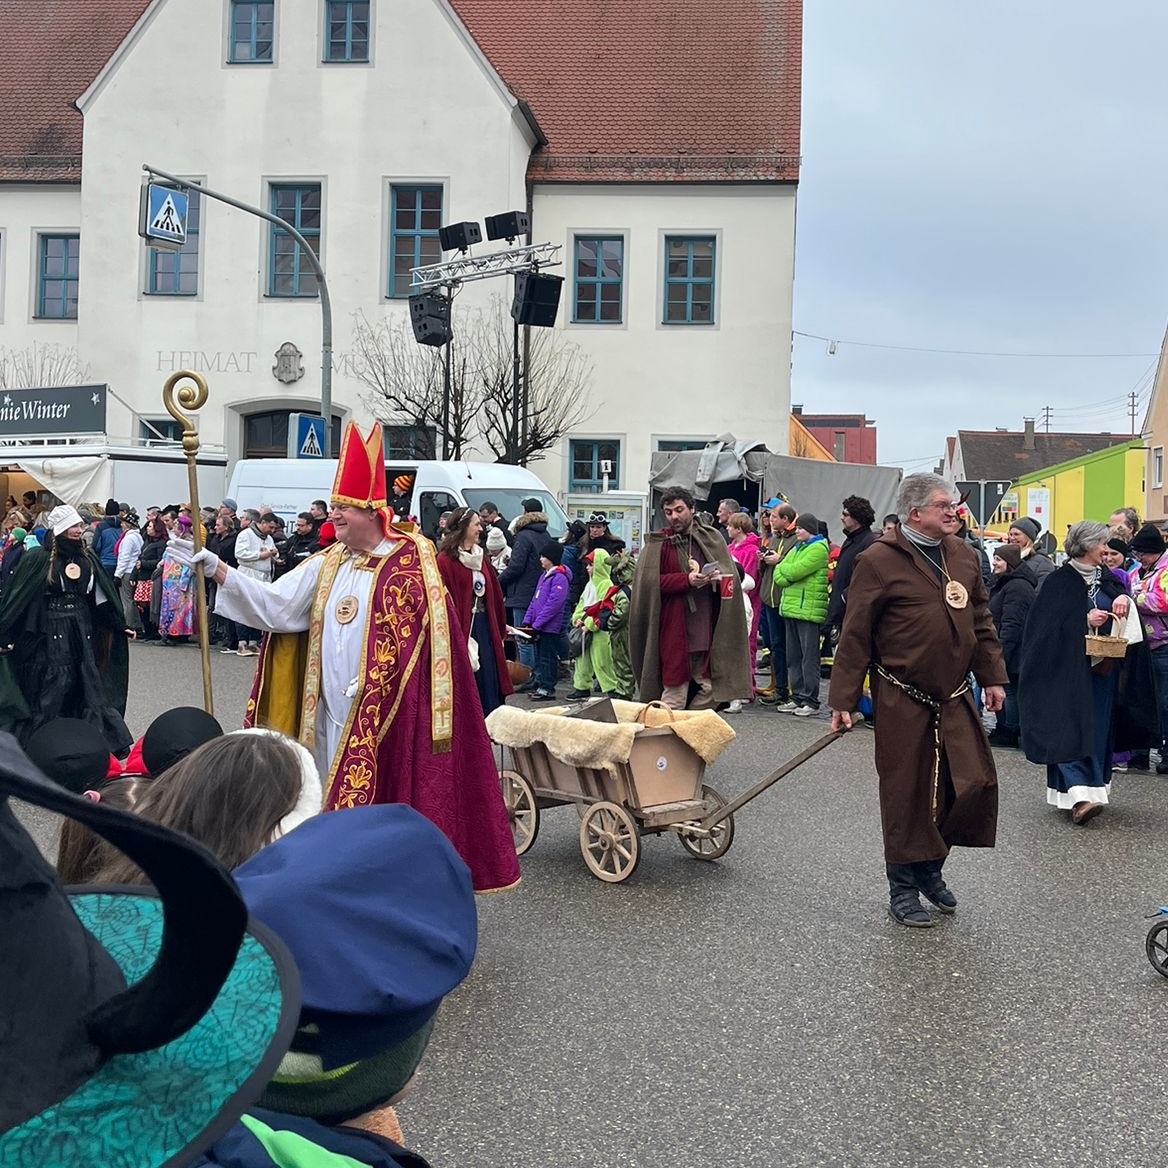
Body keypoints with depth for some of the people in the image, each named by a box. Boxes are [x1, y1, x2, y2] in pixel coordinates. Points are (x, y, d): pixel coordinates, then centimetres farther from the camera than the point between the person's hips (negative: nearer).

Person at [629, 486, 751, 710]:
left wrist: (718, 576, -11)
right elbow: (650, 582, -7)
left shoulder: (711, 538, 11)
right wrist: (687, 580, -18)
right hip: (674, 631, -3)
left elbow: (732, 575, 12)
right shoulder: (657, 544, 3)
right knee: (674, 695, -3)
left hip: (706, 630, 3)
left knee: (713, 689, 3)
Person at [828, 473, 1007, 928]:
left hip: (955, 699, 6)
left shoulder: (964, 556, 10)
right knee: (906, 793, 2)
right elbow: (855, 635, -9)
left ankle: (930, 867, 25)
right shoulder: (880, 561, -10)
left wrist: (992, 676, 14)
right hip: (903, 702, -6)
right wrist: (843, 700, -10)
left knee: (975, 783, 3)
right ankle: (903, 889, 18)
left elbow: (981, 622, 18)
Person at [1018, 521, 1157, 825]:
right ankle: (1077, 793, -18)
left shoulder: (1105, 579, 13)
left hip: (1103, 666, 7)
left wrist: (1124, 600, -8)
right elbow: (1049, 625, -10)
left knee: (1099, 727, 8)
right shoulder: (1060, 581, -6)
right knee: (1073, 728, -11)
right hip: (1071, 668, -6)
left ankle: (1095, 785, 17)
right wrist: (1086, 621, -17)